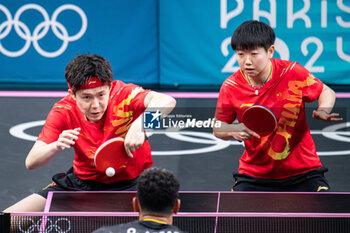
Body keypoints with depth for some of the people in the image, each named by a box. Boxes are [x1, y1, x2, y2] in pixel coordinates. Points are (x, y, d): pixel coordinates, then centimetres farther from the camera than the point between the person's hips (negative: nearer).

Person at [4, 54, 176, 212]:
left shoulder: (123, 95, -23)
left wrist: (139, 124, -60)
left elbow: (167, 102, -42)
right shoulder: (64, 111, -16)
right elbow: (31, 163, -21)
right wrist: (56, 146, -41)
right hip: (82, 183, 3)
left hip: (130, 184, -3)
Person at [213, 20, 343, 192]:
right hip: (254, 173, 1)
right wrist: (234, 131, -21)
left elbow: (326, 92, 2)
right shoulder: (230, 87, -11)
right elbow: (218, 129, 2)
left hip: (302, 170, -1)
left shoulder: (293, 73, -14)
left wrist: (323, 110, -20)